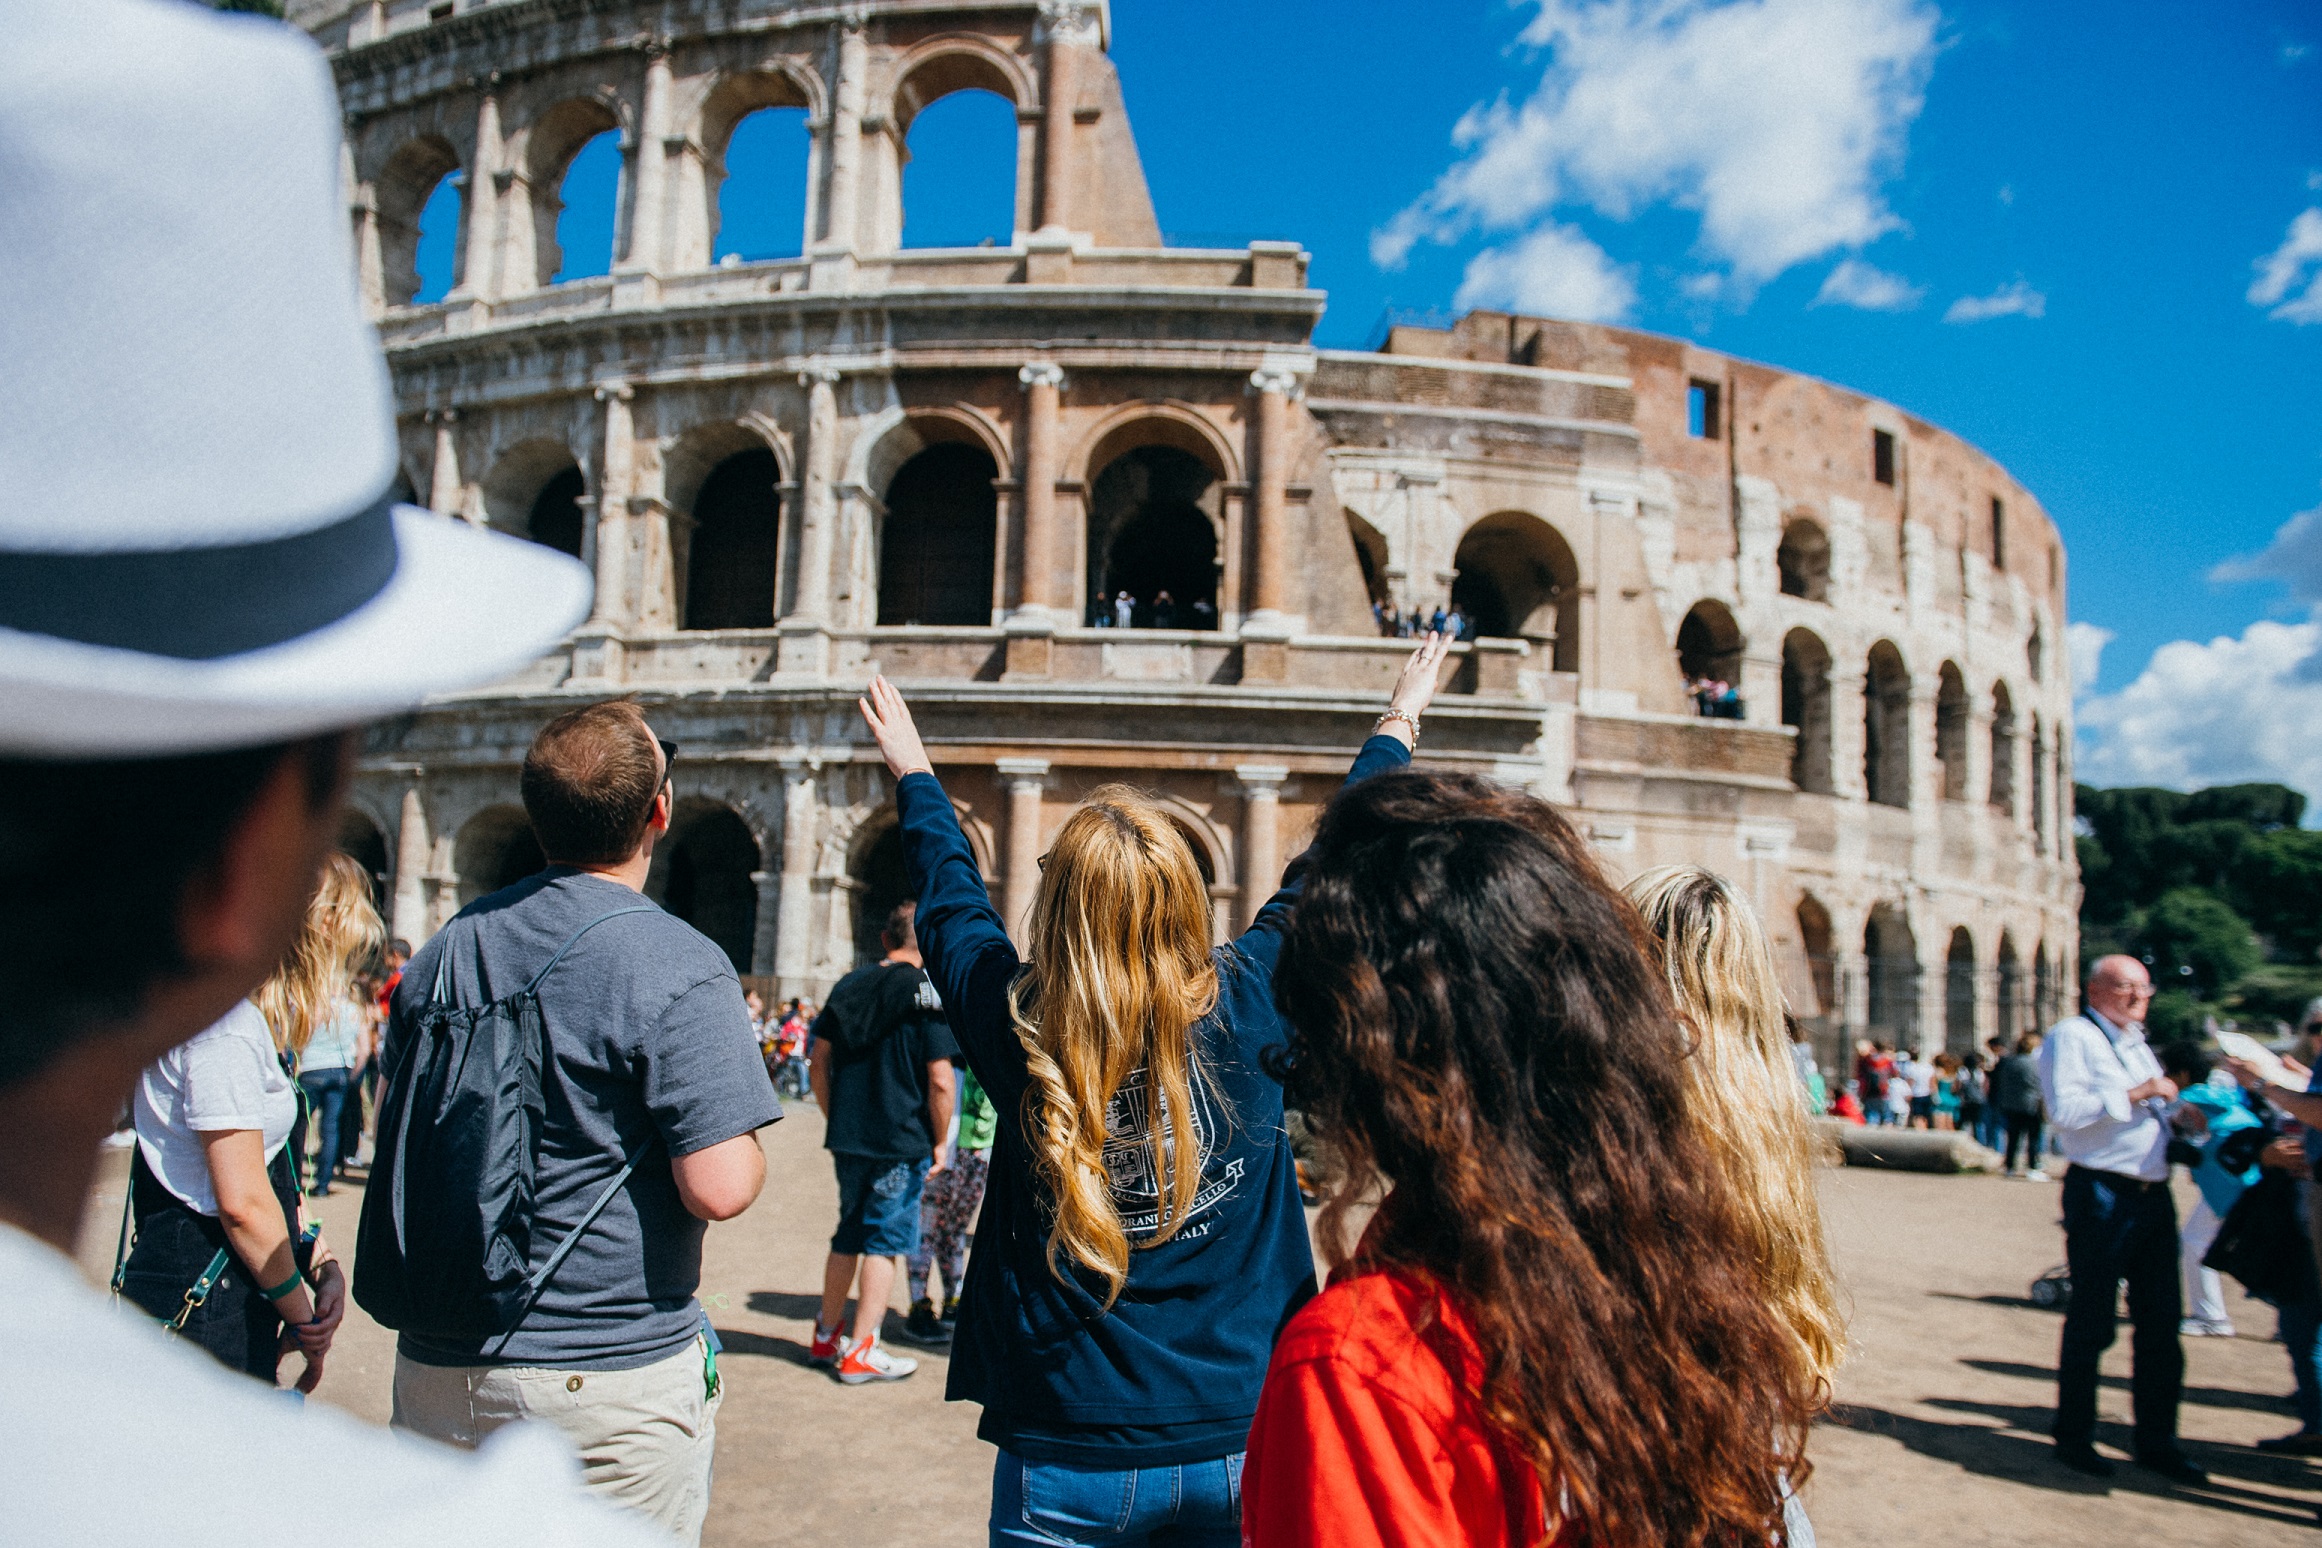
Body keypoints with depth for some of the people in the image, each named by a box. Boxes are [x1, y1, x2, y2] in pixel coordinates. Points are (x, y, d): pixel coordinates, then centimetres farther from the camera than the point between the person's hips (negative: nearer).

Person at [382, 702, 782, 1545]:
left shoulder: (443, 951, 2)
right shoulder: (679, 968, -19)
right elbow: (721, 1190, -23)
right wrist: (749, 1145, -2)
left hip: (438, 1370, 6)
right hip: (612, 1373, -5)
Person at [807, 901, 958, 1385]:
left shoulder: (849, 985, 6)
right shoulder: (929, 991, -11)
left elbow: (820, 1060, 9)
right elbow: (940, 1080, -15)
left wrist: (835, 1121, 17)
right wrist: (939, 1142, -4)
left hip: (848, 1137, 6)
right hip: (903, 1143, -5)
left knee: (848, 1237, 18)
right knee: (885, 1241, 4)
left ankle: (826, 1337, 28)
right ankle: (859, 1352, 9)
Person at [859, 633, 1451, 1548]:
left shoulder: (1015, 1027, -13)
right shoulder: (1248, 1009, -13)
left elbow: (949, 896, 7)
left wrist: (912, 771, 25)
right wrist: (1395, 728, 20)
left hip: (1064, 1457, 0)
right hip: (1236, 1441, 1)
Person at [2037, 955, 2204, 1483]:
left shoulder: (2136, 1042, 21)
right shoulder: (2072, 1035, -7)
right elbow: (2065, 1110, -19)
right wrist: (2135, 1094, -20)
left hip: (2153, 1194, 8)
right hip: (2101, 1196, -8)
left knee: (2161, 1320, 9)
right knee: (2092, 1321, 1)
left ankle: (2157, 1440, 21)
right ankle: (2074, 1437, 14)